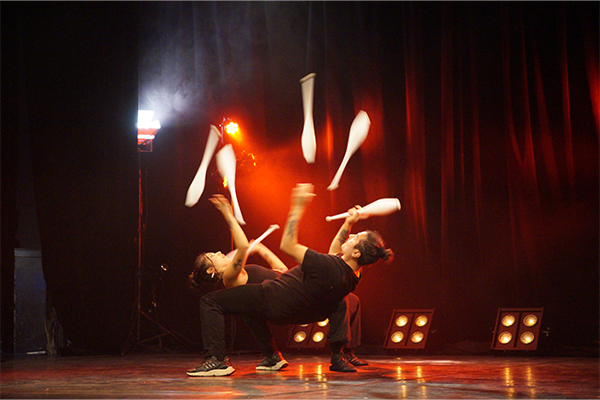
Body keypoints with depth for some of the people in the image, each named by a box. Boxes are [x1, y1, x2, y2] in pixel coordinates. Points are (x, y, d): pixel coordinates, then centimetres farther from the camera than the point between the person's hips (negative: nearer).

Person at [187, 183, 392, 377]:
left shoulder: (328, 267, -35)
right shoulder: (354, 275, -10)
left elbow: (287, 245, -28)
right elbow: (335, 251, 14)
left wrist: (298, 206, -25)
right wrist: (349, 222, 6)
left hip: (276, 303, -9)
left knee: (209, 301, -6)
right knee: (250, 305, 39)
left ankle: (217, 360, -11)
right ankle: (272, 356, 32)